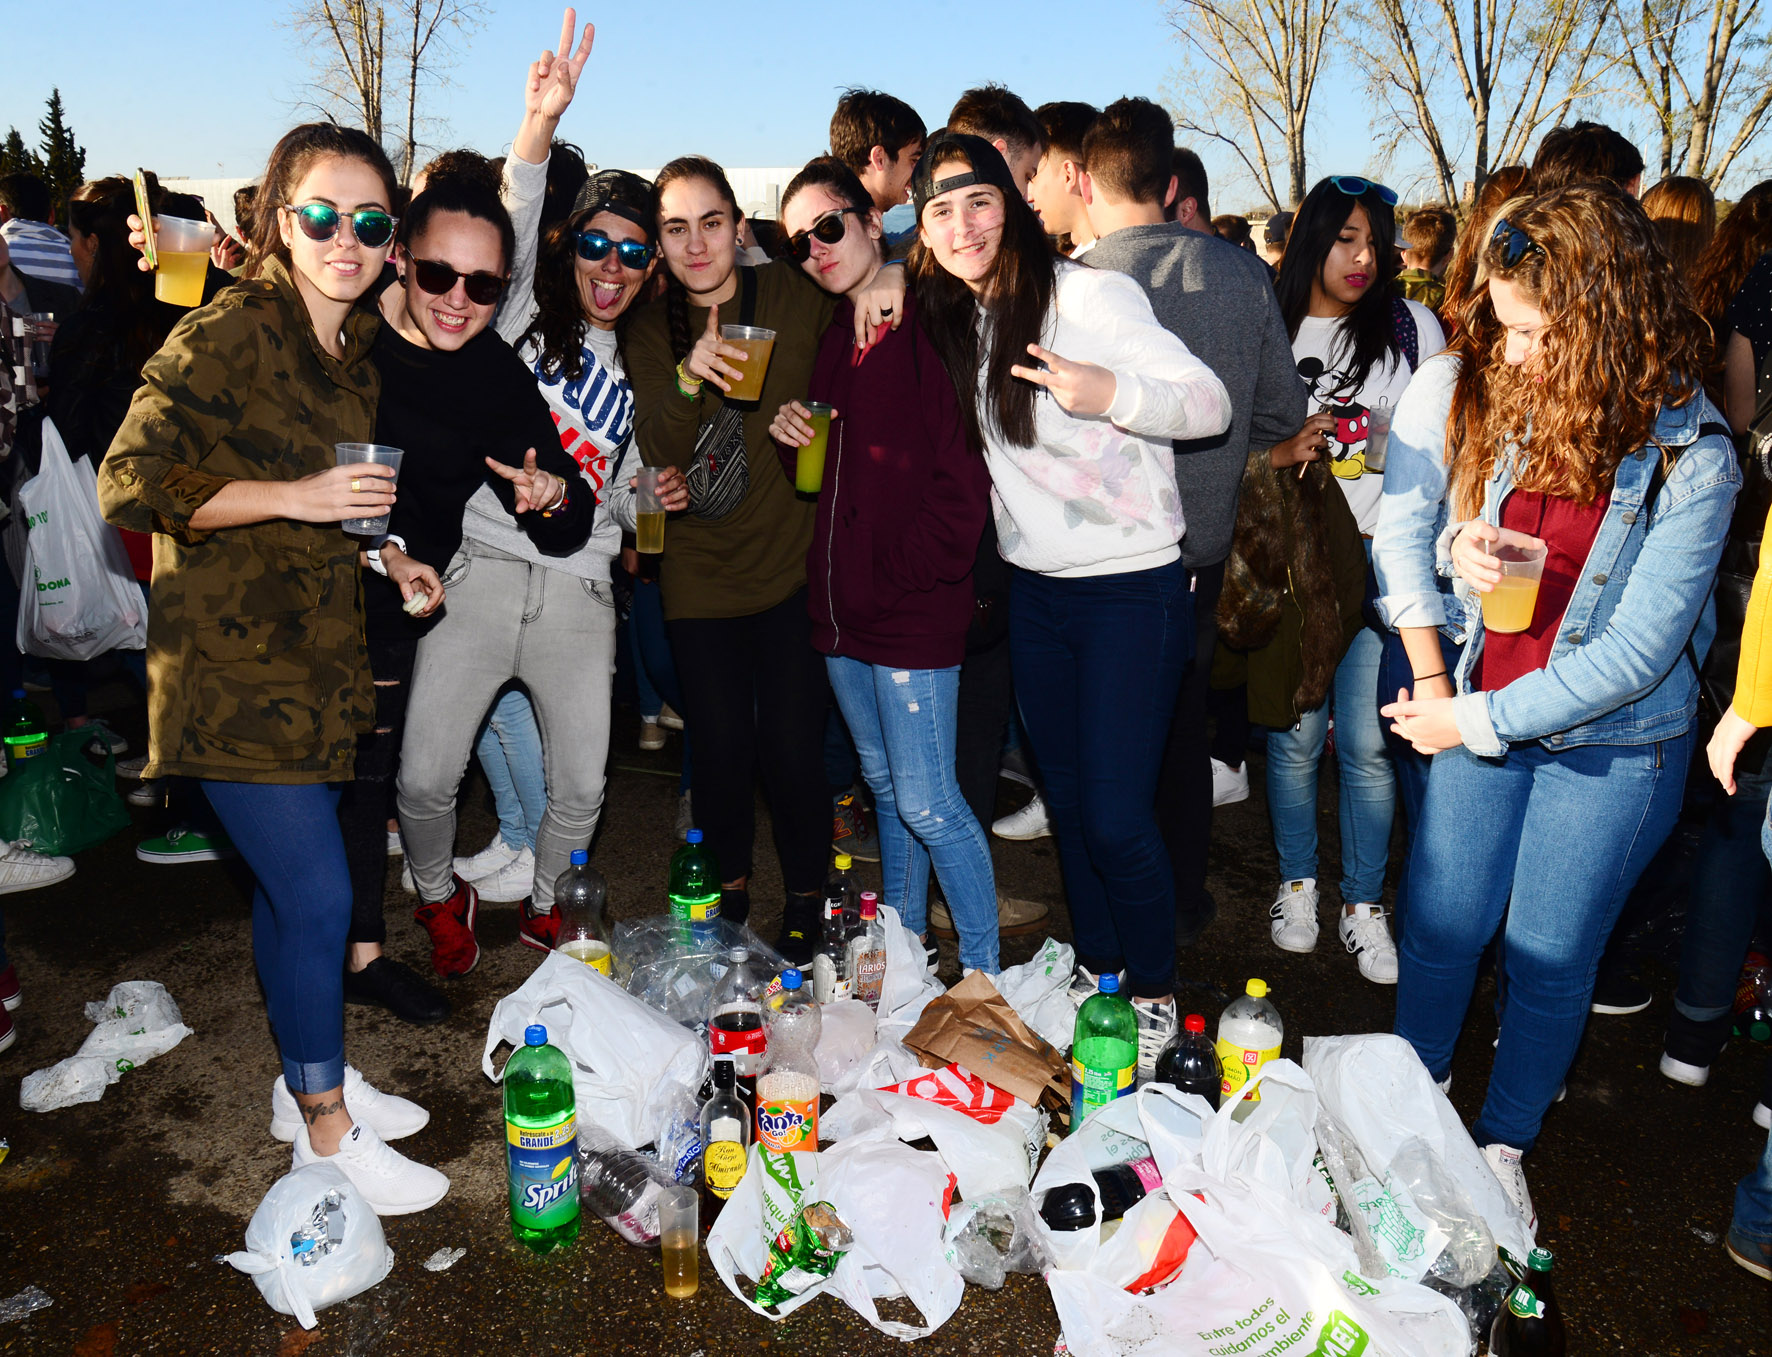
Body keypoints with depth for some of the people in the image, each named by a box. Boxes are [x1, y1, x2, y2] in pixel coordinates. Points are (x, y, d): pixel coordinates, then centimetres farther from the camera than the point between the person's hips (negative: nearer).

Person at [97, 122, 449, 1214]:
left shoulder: (357, 347, 12)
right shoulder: (228, 332, -13)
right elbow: (132, 481, -19)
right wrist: (299, 497, -23)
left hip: (318, 651, 8)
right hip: (234, 656, -8)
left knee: (290, 883, 18)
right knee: (318, 895, -5)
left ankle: (310, 1080, 33)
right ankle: (327, 1136, 12)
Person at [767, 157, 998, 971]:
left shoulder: (930, 329, -11)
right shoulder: (834, 338, 14)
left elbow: (964, 480, -17)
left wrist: (899, 574, -15)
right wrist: (791, 438, -2)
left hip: (914, 611, -8)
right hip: (841, 608, 9)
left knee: (928, 805, -5)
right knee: (885, 787, 19)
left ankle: (983, 971, 12)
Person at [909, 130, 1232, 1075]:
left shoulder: (1091, 294, -13)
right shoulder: (953, 323, 8)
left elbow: (1211, 403, -16)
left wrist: (1111, 392, -35)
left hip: (1132, 588, -6)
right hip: (1035, 588, 7)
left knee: (1117, 816, -5)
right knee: (1066, 800, 15)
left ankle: (1155, 994, 18)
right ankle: (1095, 967, 34)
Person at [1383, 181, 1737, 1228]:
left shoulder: (1690, 456, -18)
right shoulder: (1512, 401, -3)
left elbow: (1635, 652, -19)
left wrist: (1480, 720, -18)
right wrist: (1464, 549, -12)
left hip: (1608, 745, -4)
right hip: (1480, 716, 4)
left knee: (1549, 954, 11)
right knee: (1440, 923, 13)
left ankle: (1506, 1142, 34)